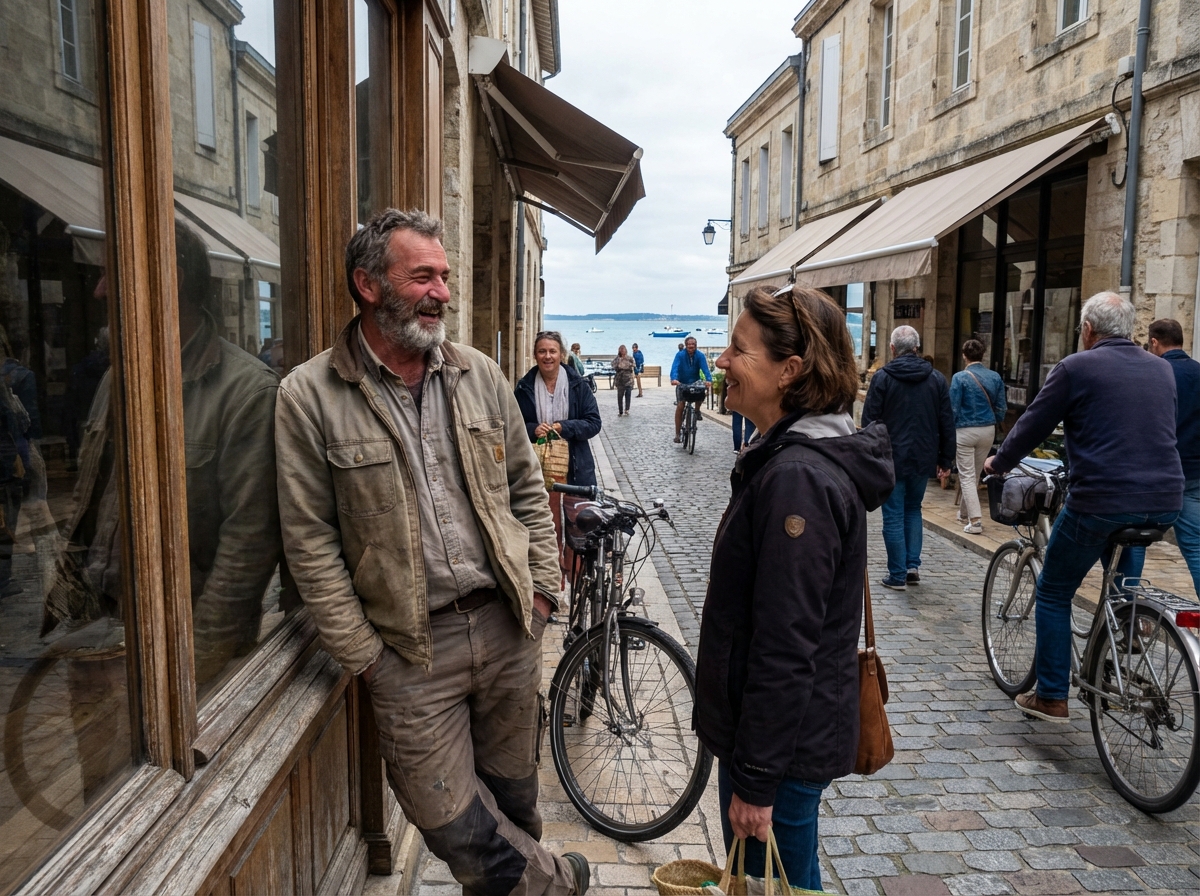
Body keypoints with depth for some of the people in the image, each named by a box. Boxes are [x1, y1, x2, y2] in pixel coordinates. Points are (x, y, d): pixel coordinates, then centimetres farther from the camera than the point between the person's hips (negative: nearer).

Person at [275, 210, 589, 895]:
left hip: (509, 624, 3)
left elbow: (527, 489, 11)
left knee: (514, 798, 18)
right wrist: (361, 653, -7)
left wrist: (541, 588, 5)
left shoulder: (481, 376, 3)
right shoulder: (309, 396, -9)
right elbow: (311, 541, -7)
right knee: (450, 819, 4)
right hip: (413, 648, -3)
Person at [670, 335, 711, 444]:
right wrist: (674, 379, -52)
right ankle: (677, 434, -1)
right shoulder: (680, 355, -18)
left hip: (695, 382, 1)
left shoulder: (700, 356, -13)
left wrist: (708, 380, -45)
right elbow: (675, 368, -32)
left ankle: (697, 410, 4)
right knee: (680, 406, -9)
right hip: (682, 383, -1)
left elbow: (705, 368, -25)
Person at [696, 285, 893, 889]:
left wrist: (754, 781, -20)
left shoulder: (798, 479, -27)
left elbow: (785, 651, -26)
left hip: (783, 741, -9)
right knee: (764, 874, 25)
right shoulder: (793, 458, 6)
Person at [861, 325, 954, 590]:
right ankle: (913, 566, 13)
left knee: (894, 516, 2)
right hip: (923, 459, 4)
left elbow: (869, 421, -7)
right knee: (913, 509, 20)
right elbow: (947, 423, 7)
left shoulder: (882, 378, -6)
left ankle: (897, 575, 5)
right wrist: (945, 460, 13)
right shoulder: (936, 379, 5)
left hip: (891, 459, -4)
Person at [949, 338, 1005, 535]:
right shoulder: (995, 377, 1)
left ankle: (975, 521, -8)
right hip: (988, 431, 5)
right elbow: (1001, 408, 5)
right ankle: (964, 513, 35)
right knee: (975, 475, 19)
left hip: (965, 431, -5)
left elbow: (953, 409, -10)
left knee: (967, 476, 0)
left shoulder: (960, 377, -12)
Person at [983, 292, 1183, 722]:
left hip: (1101, 502, -5)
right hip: (1164, 504, 6)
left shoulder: (1076, 368, -5)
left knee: (1053, 594, 11)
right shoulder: (1161, 369, 12)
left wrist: (998, 463, 17)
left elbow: (1032, 426, -1)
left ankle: (1051, 697, 16)